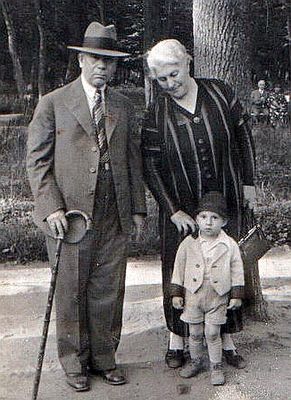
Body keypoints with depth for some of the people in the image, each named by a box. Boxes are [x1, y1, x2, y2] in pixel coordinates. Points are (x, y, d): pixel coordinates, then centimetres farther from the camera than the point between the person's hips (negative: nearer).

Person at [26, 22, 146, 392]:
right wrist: (51, 208, -13)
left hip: (114, 218, 4)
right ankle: (74, 362, 24)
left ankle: (104, 357, 27)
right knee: (70, 292, 7)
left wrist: (137, 207, 11)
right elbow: (37, 161, -2)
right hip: (68, 215, -3)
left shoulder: (123, 106, 14)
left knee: (108, 291, 9)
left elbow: (133, 159, 17)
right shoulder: (53, 104, 0)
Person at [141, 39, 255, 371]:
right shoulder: (156, 114, -8)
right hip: (181, 209, -1)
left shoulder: (220, 93, -3)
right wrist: (173, 211, -12)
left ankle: (227, 340, 21)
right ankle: (176, 339, 21)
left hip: (227, 202, 2)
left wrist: (248, 183, 6)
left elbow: (243, 137, 7)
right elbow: (150, 166, -7)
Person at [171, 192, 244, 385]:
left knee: (213, 333, 4)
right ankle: (196, 361, 31)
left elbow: (237, 272, 3)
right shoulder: (188, 243, -4)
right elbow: (179, 269, 3)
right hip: (193, 296, 1)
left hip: (218, 298, -1)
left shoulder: (230, 245, -5)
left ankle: (216, 366, 20)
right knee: (195, 333, 11)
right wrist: (176, 293, 2)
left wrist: (236, 295, 1)